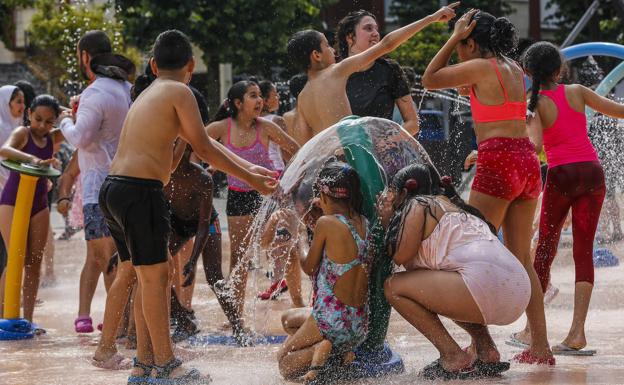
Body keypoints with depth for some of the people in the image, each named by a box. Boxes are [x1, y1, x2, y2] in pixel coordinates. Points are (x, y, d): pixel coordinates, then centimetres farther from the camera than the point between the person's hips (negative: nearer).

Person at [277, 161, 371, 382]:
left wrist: (294, 233, 12)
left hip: (331, 320, -7)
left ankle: (320, 351, -16)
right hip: (361, 325, 7)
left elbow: (310, 268, -2)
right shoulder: (364, 224, 3)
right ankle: (342, 352, 6)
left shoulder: (326, 223, -14)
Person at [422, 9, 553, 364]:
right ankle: (541, 347, 9)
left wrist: (455, 37, 4)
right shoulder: (514, 69, 16)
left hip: (498, 162, -8)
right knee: (521, 259, 11)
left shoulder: (480, 67, -7)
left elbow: (430, 80, 3)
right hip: (528, 162, 8)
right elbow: (465, 86, 31)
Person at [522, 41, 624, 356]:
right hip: (592, 173, 2)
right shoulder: (577, 92, 3)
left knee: (545, 249, 11)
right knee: (583, 250, 1)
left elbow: (535, 144, -21)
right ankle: (577, 332, -8)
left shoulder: (534, 105, -6)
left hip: (561, 176, -2)